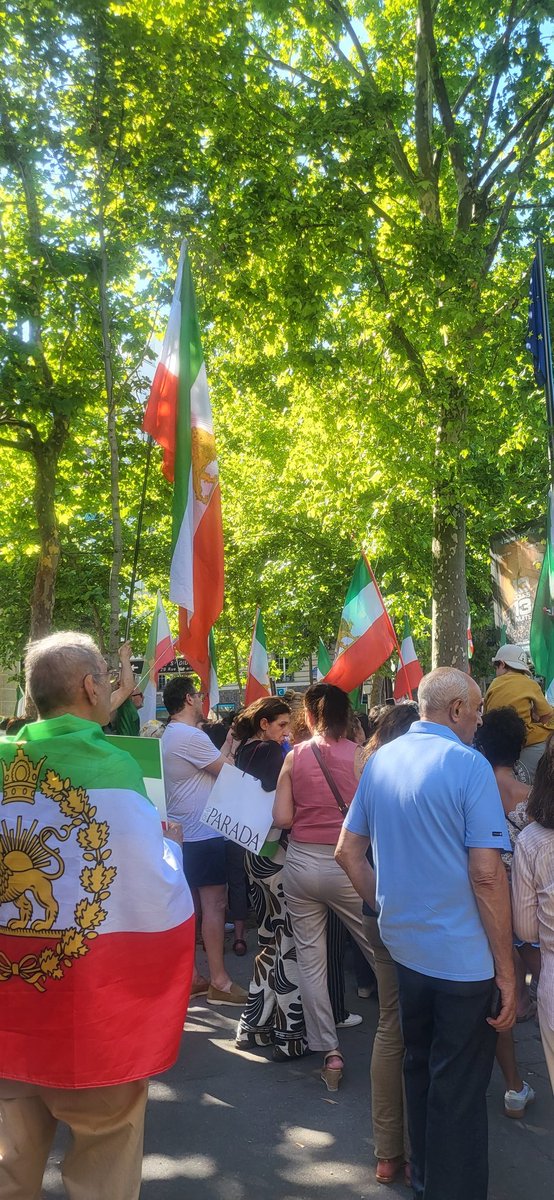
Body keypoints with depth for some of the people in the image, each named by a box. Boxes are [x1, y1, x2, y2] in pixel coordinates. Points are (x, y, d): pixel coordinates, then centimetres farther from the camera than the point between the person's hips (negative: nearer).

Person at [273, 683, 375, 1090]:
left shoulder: (294, 756, -1)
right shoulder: (359, 756, -8)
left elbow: (282, 819, -4)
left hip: (301, 862, 2)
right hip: (345, 865, -2)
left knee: (310, 961, 10)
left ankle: (329, 1050, 13)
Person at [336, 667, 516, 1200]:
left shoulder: (380, 761, 4)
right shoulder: (468, 765, -17)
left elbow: (348, 850, 9)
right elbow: (487, 874, -20)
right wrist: (506, 968, -13)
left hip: (404, 945, 7)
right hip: (464, 956, -7)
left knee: (419, 1067, 24)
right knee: (459, 1090, 7)